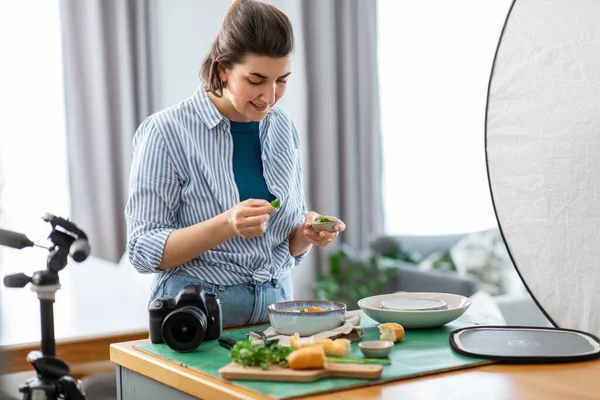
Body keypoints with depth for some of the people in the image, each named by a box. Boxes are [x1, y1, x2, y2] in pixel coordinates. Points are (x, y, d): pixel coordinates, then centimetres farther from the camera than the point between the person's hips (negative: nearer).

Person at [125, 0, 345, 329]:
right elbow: (143, 251, -10)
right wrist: (225, 225, -23)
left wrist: (306, 233, -7)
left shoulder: (282, 127, 7)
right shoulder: (166, 132, -9)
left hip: (276, 302, 4)